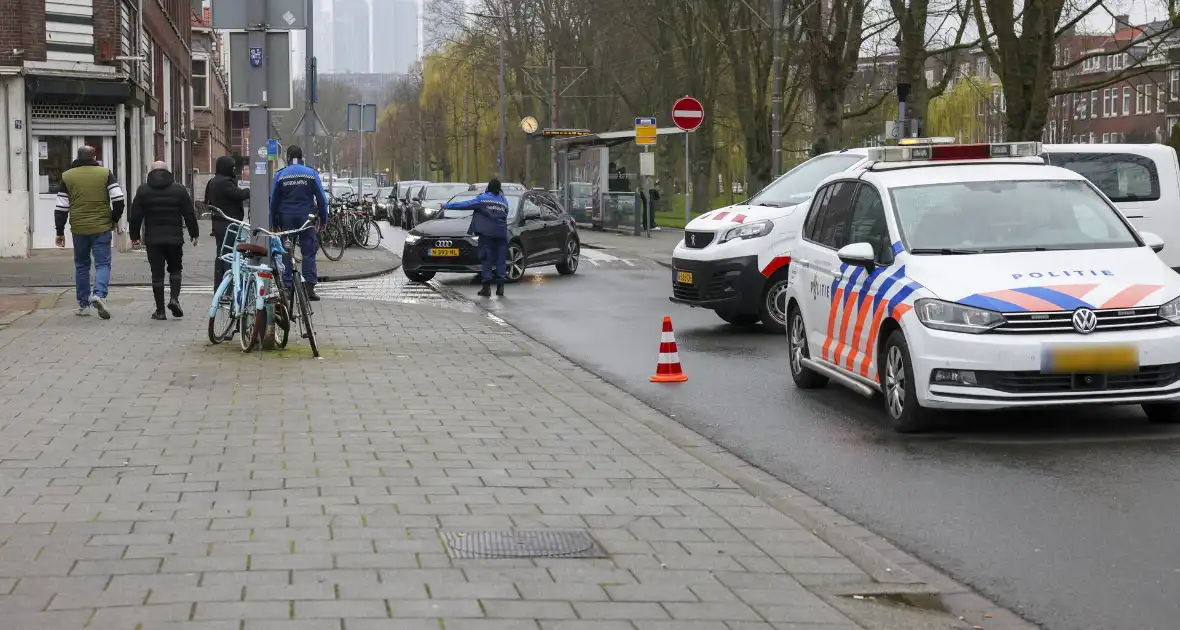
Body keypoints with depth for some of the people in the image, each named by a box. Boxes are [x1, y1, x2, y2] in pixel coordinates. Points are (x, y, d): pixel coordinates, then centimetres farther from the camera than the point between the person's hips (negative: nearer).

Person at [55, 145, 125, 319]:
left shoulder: (67, 176, 4)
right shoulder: (105, 173, 0)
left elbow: (61, 207, 2)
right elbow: (118, 199, -7)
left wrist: (60, 232, 7)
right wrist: (114, 219, 8)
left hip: (79, 229, 2)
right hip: (102, 227, -2)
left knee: (81, 265, 14)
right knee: (103, 263, 2)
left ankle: (83, 305, 16)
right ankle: (99, 294, -23)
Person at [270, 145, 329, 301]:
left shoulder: (280, 175, 2)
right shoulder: (311, 173, 0)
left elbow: (274, 200, 5)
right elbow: (321, 198, 0)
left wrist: (274, 223, 12)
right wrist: (323, 219, 7)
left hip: (286, 217, 1)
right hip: (306, 216, -1)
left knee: (285, 253, 6)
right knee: (309, 252, 1)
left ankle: (286, 288, 3)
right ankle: (309, 287, -7)